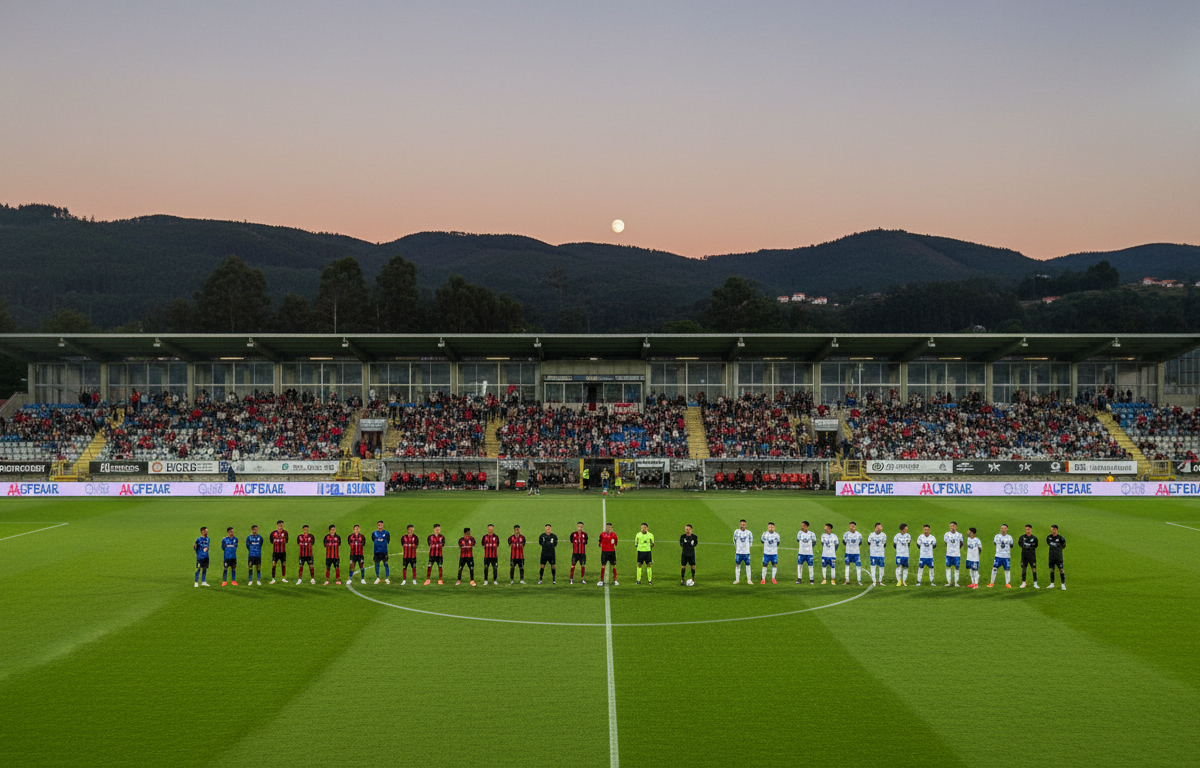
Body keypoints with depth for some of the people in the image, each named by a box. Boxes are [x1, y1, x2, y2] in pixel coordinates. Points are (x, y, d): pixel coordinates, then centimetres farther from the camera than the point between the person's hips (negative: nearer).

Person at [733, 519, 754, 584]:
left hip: (746, 552, -1)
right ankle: (737, 579, 13)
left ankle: (749, 580, 8)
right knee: (737, 565, 5)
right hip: (738, 552, 1)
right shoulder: (736, 532, -1)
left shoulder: (748, 533, -3)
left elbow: (751, 541, 12)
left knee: (748, 565, 1)